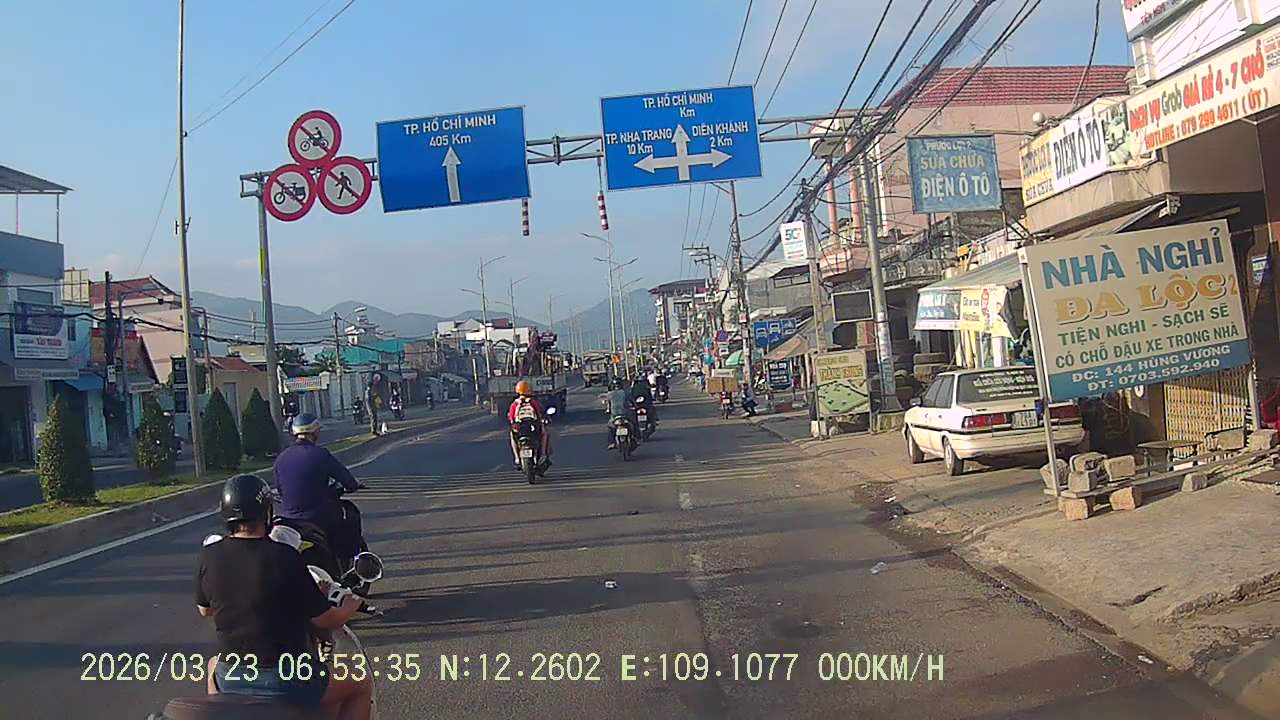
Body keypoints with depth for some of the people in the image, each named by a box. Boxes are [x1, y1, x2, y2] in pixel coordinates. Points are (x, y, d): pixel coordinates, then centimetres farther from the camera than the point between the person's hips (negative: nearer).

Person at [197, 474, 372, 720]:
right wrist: (350, 607, 12)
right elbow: (325, 620, -9)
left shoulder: (208, 557, -5)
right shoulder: (285, 558, -18)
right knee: (362, 686, 18)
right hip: (287, 682, -5)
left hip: (230, 680, 5)